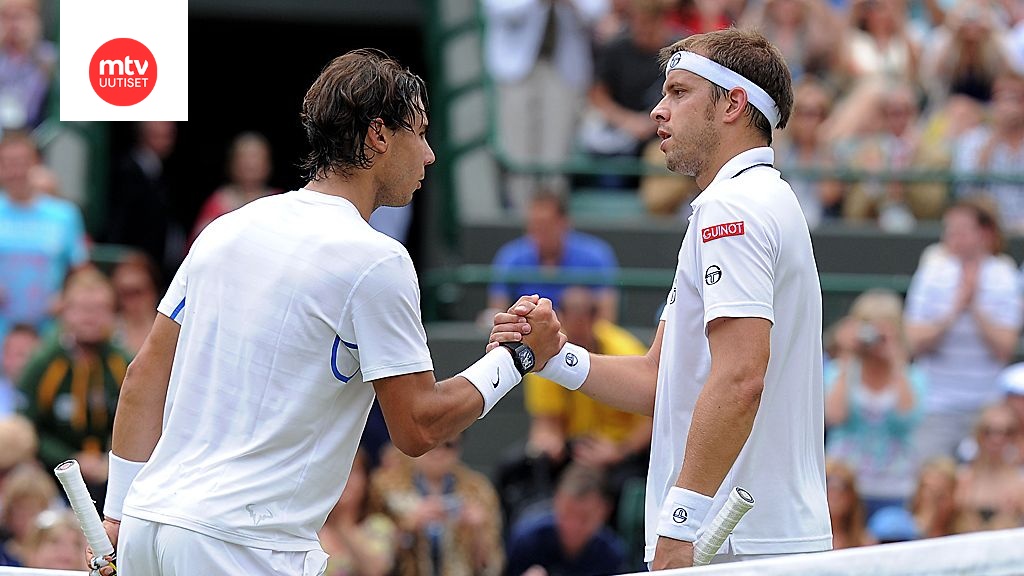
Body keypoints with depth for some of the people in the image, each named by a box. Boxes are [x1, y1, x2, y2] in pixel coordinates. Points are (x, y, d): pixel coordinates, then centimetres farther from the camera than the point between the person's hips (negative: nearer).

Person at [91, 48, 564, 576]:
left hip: (150, 515, 8)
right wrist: (516, 358, 7)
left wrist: (117, 515, 18)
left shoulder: (227, 230, 13)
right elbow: (418, 429, -6)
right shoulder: (376, 260, -8)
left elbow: (144, 377, 15)